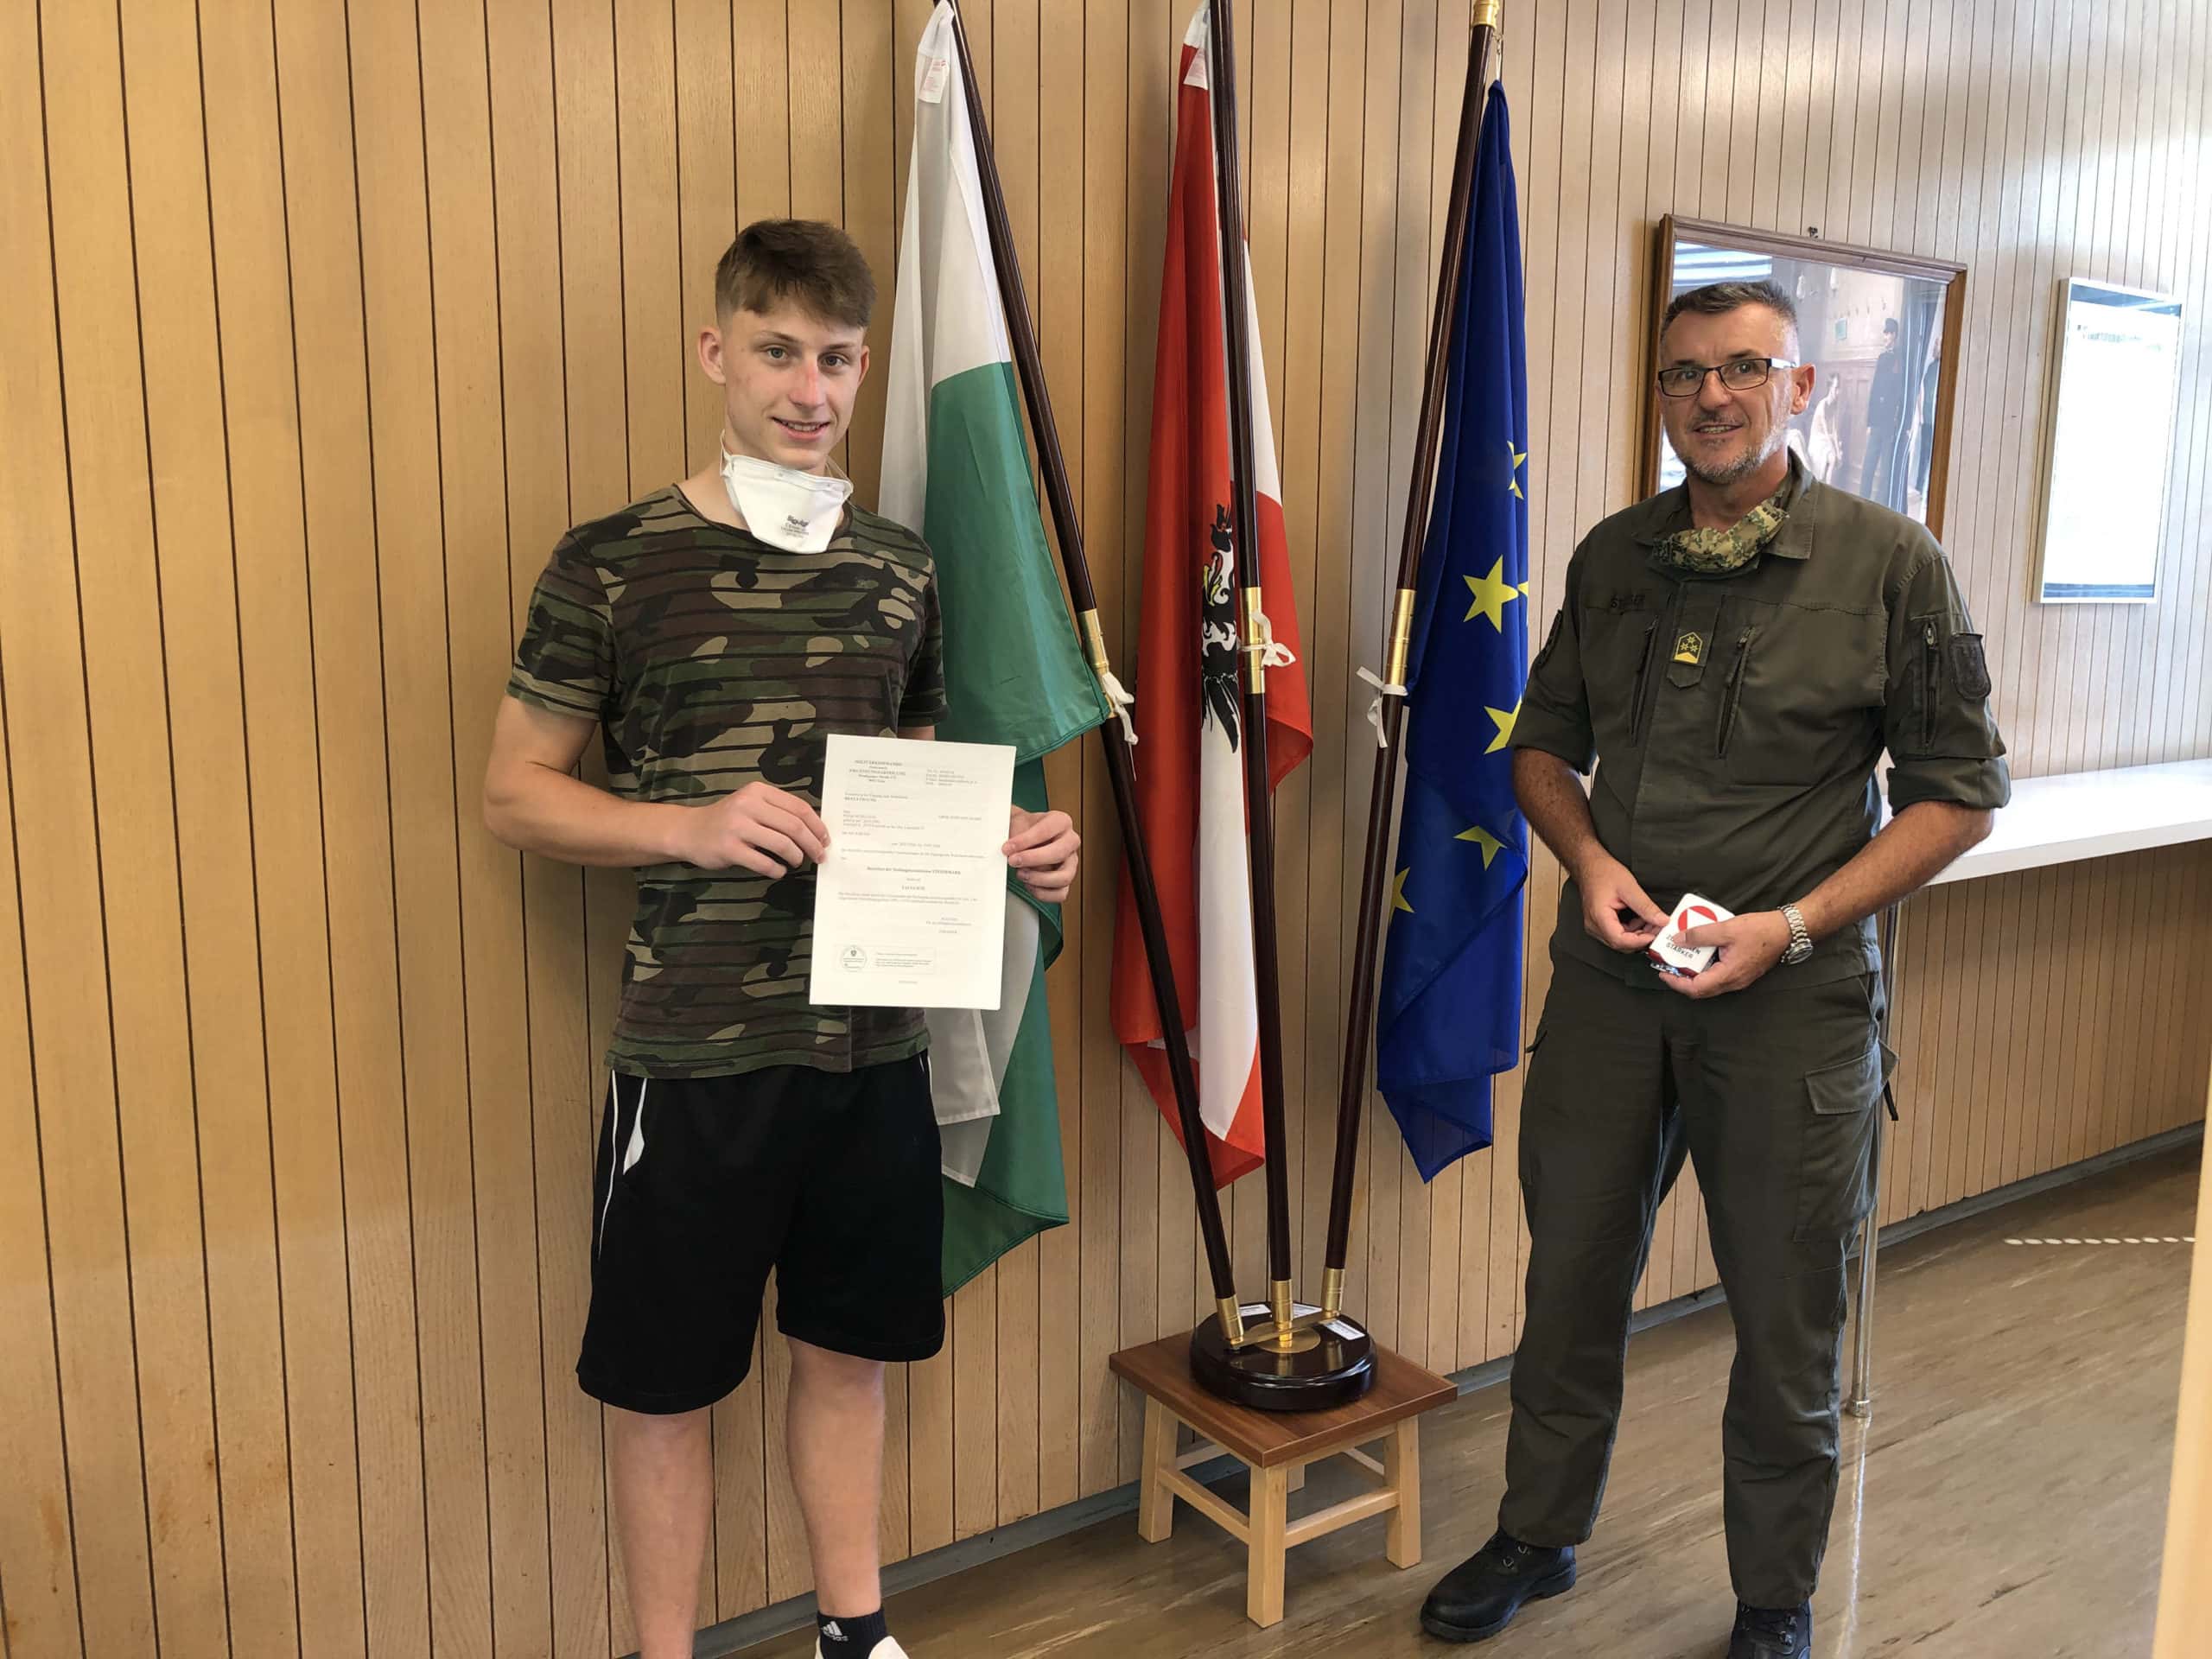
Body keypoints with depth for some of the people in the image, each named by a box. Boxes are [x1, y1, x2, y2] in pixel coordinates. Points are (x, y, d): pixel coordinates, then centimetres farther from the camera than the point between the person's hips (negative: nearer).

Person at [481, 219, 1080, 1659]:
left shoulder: (901, 565, 6)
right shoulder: (613, 564, -7)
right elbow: (516, 794, -4)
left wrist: (1014, 844, -3)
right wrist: (696, 826, -20)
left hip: (877, 1040, 4)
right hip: (693, 1053, -4)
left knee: (852, 1347, 18)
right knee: (665, 1376, 10)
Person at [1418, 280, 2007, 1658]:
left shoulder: (1891, 564, -6)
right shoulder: (1613, 558, 6)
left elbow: (1958, 792, -5)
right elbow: (1545, 744, 14)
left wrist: (1792, 925, -15)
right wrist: (1589, 857, -6)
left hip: (1793, 997, -3)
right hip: (1609, 976, 4)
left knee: (1787, 1322, 10)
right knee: (1573, 1273, 15)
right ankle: (1540, 1535, 38)